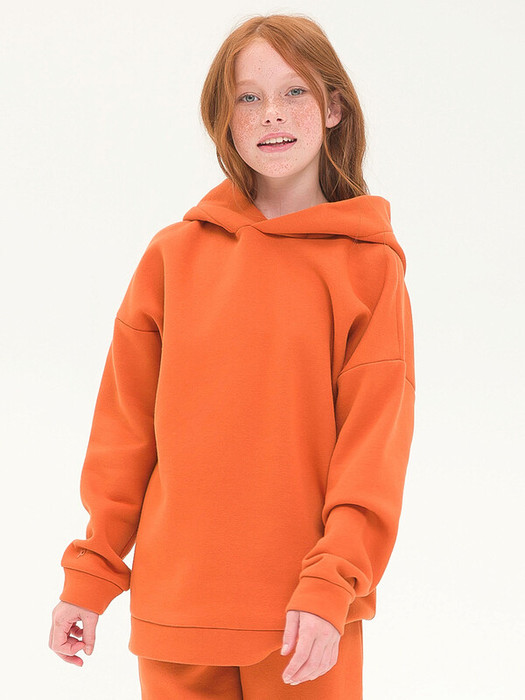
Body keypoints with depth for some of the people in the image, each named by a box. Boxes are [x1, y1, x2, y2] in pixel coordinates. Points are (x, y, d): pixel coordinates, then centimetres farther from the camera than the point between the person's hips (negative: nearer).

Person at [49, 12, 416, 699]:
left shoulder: (368, 264, 0)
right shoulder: (174, 255, 6)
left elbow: (375, 438, -6)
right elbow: (126, 423, 8)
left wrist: (331, 586, -15)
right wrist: (92, 571, 6)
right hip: (173, 607, 2)